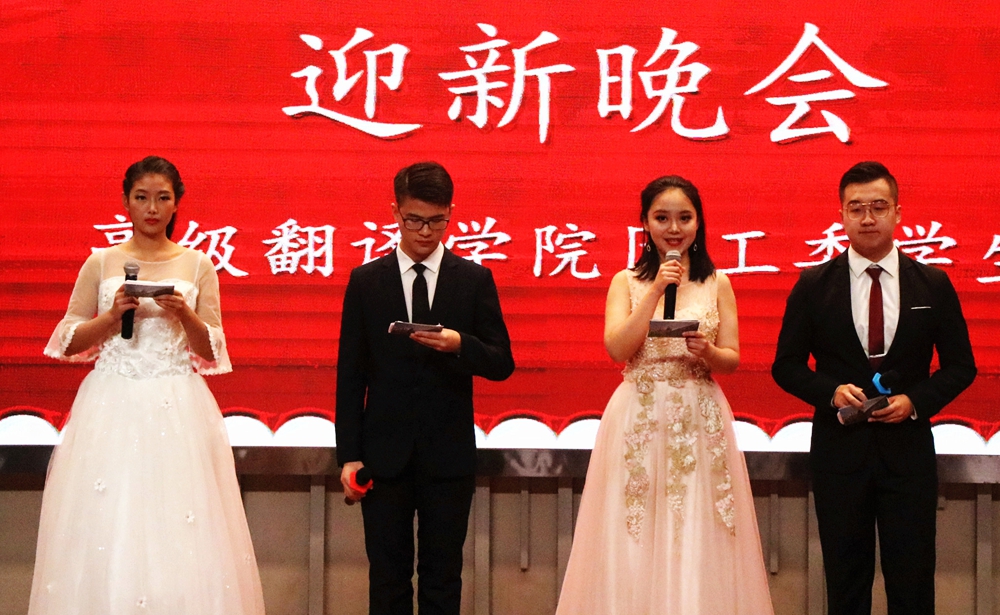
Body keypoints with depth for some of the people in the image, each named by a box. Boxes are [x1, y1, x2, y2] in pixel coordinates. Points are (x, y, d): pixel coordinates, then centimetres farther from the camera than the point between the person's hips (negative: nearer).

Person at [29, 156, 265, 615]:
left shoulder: (198, 266, 7)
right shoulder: (101, 263, 7)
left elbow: (210, 352, 7)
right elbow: (68, 343, 6)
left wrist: (186, 315, -10)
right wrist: (114, 313, -8)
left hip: (177, 409, 0)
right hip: (112, 406, 0)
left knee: (179, 533, -4)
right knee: (106, 530, -3)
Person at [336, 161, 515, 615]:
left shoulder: (474, 280, 3)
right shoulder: (365, 281, 4)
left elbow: (502, 364, 2)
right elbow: (350, 375, 3)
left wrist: (460, 344, -20)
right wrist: (349, 455, -2)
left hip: (449, 454, 0)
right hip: (385, 454, 0)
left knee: (443, 577, 5)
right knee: (387, 577, 6)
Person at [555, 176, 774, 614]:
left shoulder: (717, 284, 7)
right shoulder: (626, 282, 5)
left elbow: (732, 360, 5)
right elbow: (617, 349, -8)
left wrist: (707, 352, -17)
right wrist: (657, 291, -13)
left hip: (700, 422, 1)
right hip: (638, 421, 0)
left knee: (697, 541, -1)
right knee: (635, 549, -1)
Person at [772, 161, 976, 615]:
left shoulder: (933, 284, 3)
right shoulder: (813, 286, 1)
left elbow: (960, 365, 7)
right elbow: (786, 365, 5)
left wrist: (916, 400, -11)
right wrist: (831, 391, -14)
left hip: (908, 450, 0)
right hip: (839, 449, 0)